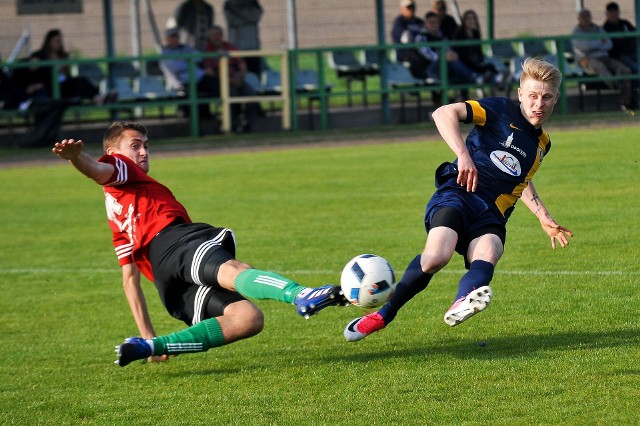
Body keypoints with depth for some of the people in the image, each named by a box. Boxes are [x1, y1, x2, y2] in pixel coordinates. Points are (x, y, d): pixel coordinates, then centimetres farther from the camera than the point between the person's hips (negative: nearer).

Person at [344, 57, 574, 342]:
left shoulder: (542, 144, 23)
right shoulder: (501, 111, 1)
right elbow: (444, 114, -13)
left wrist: (545, 219, 36)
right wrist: (463, 154, -25)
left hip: (491, 215, 5)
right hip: (458, 195, -5)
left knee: (487, 256, -31)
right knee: (437, 256, -31)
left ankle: (461, 306, -62)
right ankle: (383, 314, -12)